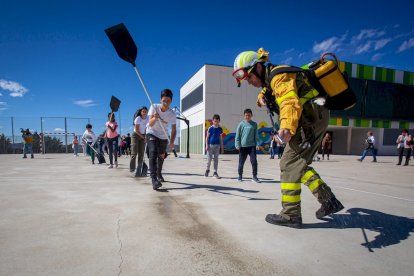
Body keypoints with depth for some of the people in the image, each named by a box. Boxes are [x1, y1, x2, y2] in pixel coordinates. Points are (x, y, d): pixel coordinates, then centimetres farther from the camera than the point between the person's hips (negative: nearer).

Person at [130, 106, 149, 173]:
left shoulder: (147, 118, 0)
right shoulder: (138, 119, -16)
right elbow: (137, 130, -16)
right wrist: (143, 137, -12)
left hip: (143, 136, 5)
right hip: (136, 135, -5)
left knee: (141, 153, 2)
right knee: (134, 153, -8)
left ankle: (139, 168, 9)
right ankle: (132, 168, -1)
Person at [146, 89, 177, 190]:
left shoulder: (172, 114, -16)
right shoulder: (154, 107, -19)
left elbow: (174, 129, -11)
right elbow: (151, 124, -26)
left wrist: (172, 142, -24)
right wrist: (155, 118, -48)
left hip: (163, 137, 3)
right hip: (151, 134, -3)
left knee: (161, 156, 16)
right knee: (153, 153, -25)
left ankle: (159, 174, 42)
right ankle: (153, 179, -31)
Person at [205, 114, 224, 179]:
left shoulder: (220, 129, 5)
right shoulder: (210, 128, -4)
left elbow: (220, 138, 10)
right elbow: (207, 137, -1)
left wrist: (222, 147, 9)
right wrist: (207, 145, -9)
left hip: (217, 145, 3)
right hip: (210, 145, -3)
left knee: (216, 159, 5)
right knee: (209, 159, 2)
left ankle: (215, 172, 12)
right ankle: (207, 170, 25)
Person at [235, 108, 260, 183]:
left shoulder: (254, 124, 6)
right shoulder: (241, 124, 1)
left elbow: (256, 135, 7)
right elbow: (237, 135, 0)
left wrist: (257, 144, -2)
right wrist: (237, 145, -7)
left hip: (252, 146, 1)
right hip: (243, 146, -1)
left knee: (254, 161, -6)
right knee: (241, 162, 7)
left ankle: (254, 176, 5)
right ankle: (240, 176, 24)